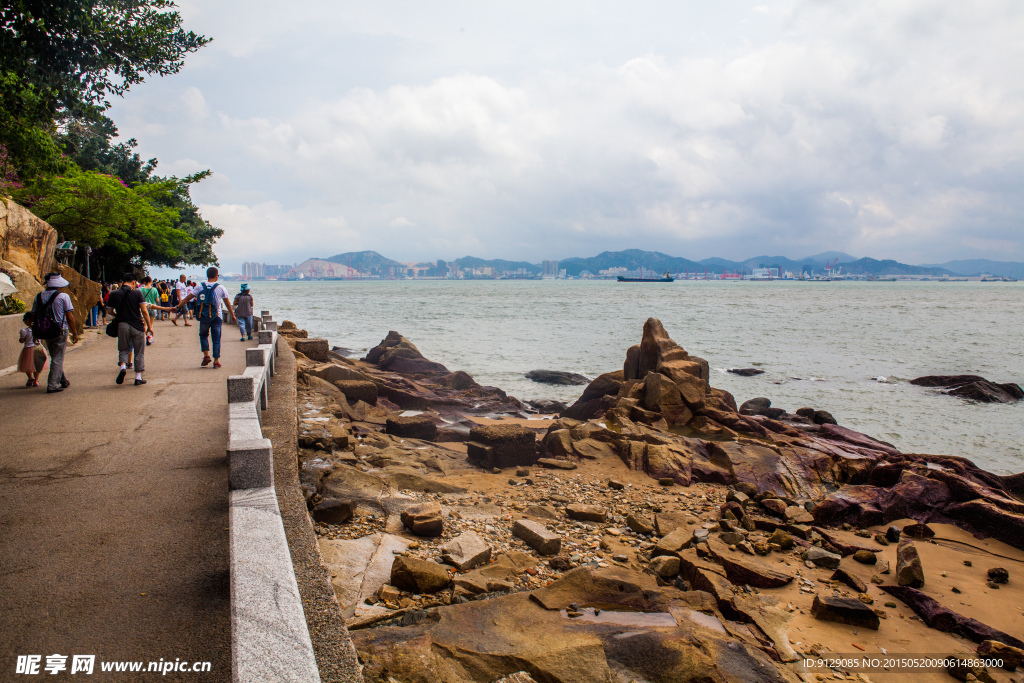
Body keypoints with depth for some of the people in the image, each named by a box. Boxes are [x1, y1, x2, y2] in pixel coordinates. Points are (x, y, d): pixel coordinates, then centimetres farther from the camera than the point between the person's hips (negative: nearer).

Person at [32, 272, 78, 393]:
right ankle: (52, 385, -3)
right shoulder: (63, 296, -9)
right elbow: (70, 316, -11)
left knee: (55, 357, 20)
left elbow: (34, 316, 8)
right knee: (58, 359, 1)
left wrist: (35, 333, 18)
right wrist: (74, 333, -3)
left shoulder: (38, 296, 5)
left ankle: (63, 381, 29)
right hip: (60, 331, -5)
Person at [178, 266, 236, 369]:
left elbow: (188, 298, 1)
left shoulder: (200, 286, -2)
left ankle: (206, 355, 4)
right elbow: (227, 303, 4)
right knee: (216, 339, 5)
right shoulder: (221, 288, -3)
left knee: (203, 335, 20)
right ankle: (216, 361, 3)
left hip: (203, 317, 1)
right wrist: (232, 314, 16)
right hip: (216, 317, -1)